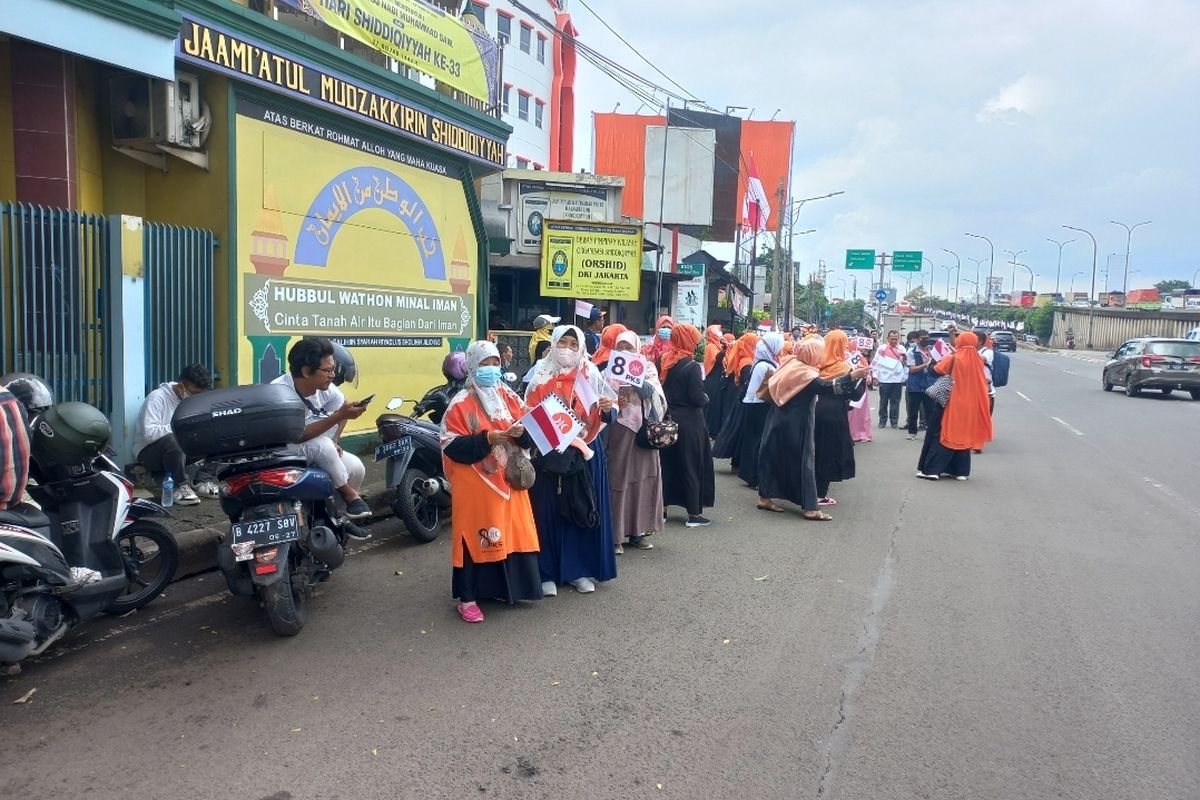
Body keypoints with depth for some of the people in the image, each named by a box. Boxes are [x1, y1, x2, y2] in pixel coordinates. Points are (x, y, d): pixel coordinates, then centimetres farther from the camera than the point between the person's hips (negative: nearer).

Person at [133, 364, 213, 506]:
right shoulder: (157, 398, -17)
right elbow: (149, 433, -29)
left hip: (181, 451, 7)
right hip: (149, 451, -6)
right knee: (171, 439, -38)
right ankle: (181, 487, -31)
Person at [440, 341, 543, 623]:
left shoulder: (509, 397, 8)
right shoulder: (460, 404, -8)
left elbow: (531, 433, 8)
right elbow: (452, 446, -14)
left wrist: (522, 432, -15)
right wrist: (486, 439, -22)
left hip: (509, 481, 5)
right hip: (476, 484, -5)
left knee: (512, 533, 11)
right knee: (476, 537, 0)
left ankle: (506, 587, 28)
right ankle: (467, 597, 11)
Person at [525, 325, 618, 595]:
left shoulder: (591, 374, 2)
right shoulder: (540, 375, 2)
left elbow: (603, 418, 3)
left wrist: (607, 409, -19)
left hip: (584, 452, 1)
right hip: (548, 453, 0)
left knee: (583, 510, 5)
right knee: (547, 510, 1)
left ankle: (581, 570, 17)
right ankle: (547, 572, 12)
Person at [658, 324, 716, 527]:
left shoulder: (665, 362, 3)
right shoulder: (692, 366, -16)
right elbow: (697, 398, -18)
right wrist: (706, 398, 1)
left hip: (668, 419, 6)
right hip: (689, 423, -6)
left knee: (668, 463, 14)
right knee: (692, 465, 3)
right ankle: (694, 513, 8)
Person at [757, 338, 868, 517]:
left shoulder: (790, 365, 6)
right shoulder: (805, 373, -19)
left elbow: (772, 389, 18)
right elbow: (827, 387, -31)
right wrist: (853, 376, -33)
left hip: (779, 420, 8)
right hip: (795, 424, -8)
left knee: (774, 457, 13)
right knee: (803, 461, -4)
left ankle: (765, 497, 18)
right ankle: (810, 507, -2)